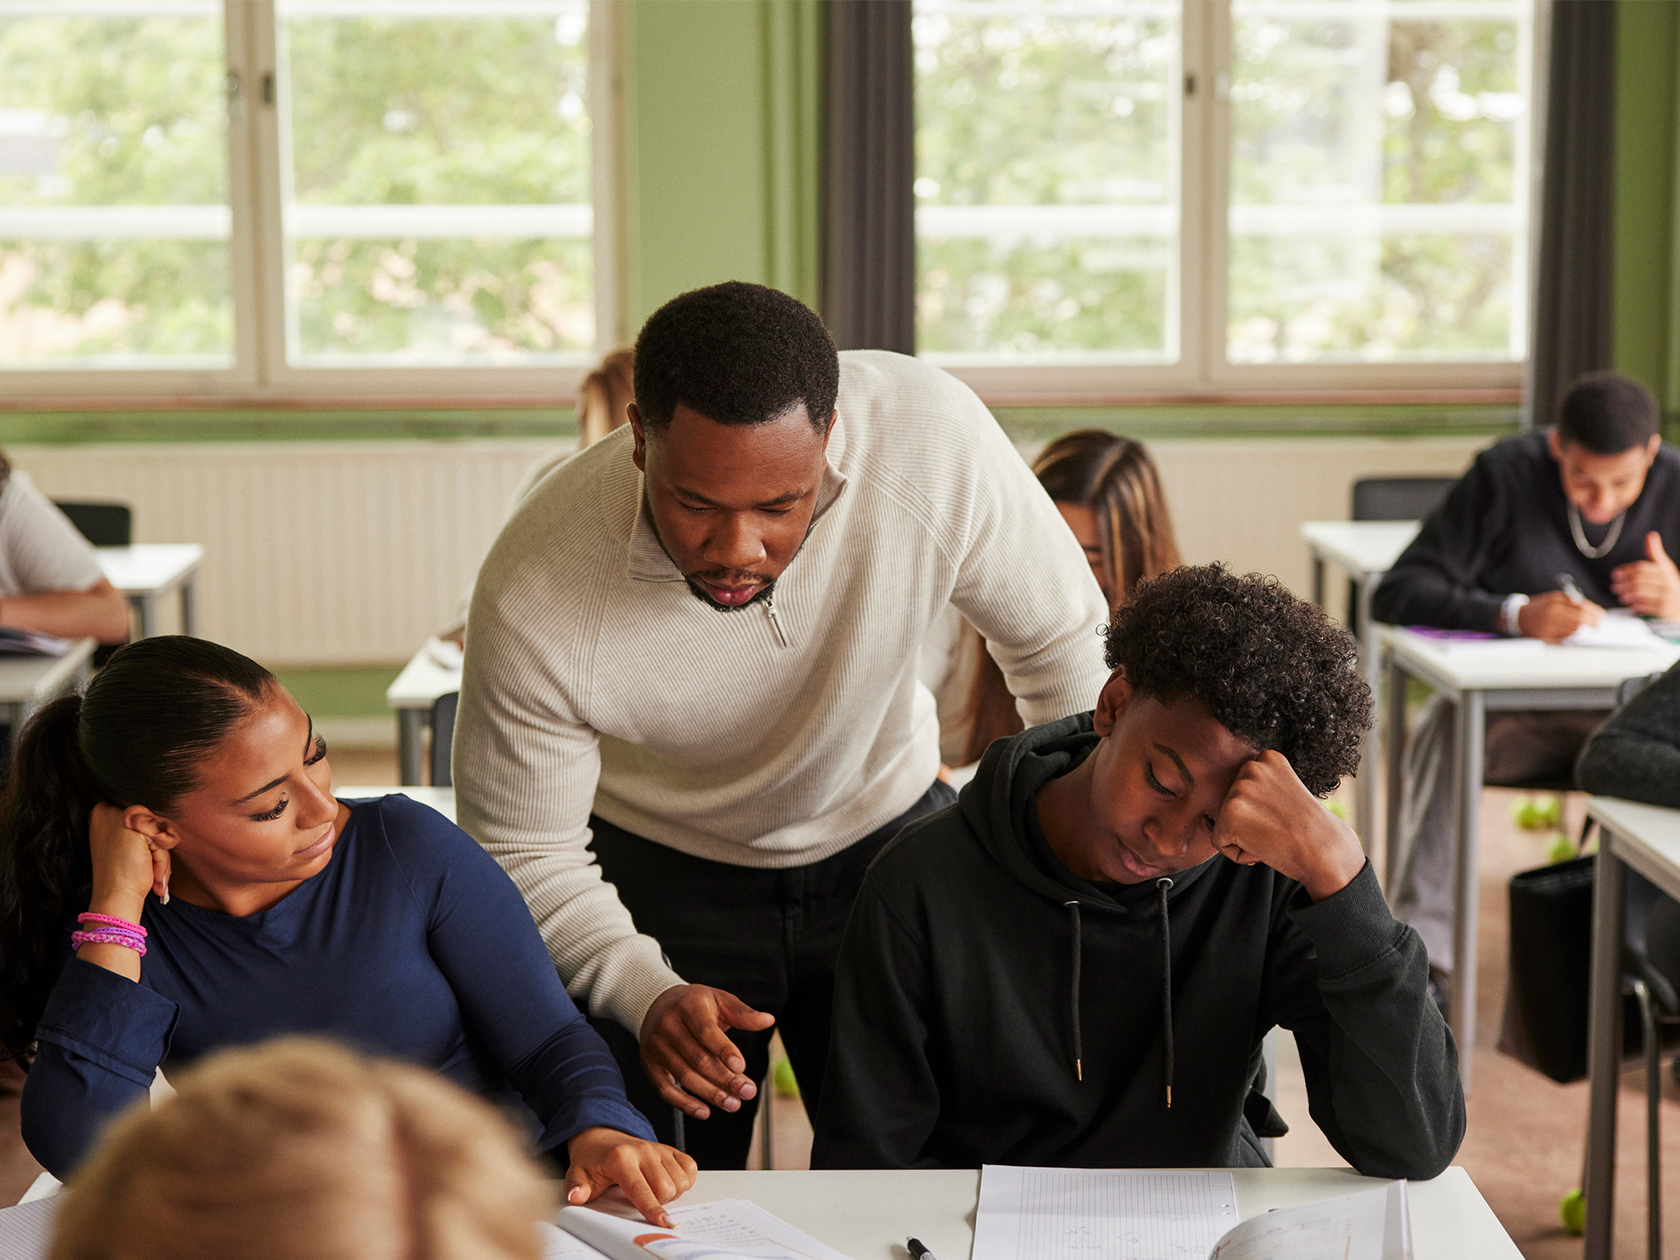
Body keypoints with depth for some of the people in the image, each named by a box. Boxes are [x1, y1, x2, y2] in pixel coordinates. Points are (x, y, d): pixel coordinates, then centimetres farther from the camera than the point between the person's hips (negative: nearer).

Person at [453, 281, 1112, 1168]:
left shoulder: (934, 438, -31)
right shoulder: (534, 598, -33)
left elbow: (1059, 637, -10)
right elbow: (522, 853, -17)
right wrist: (646, 993, -33)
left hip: (883, 830, 2)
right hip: (658, 869, -1)